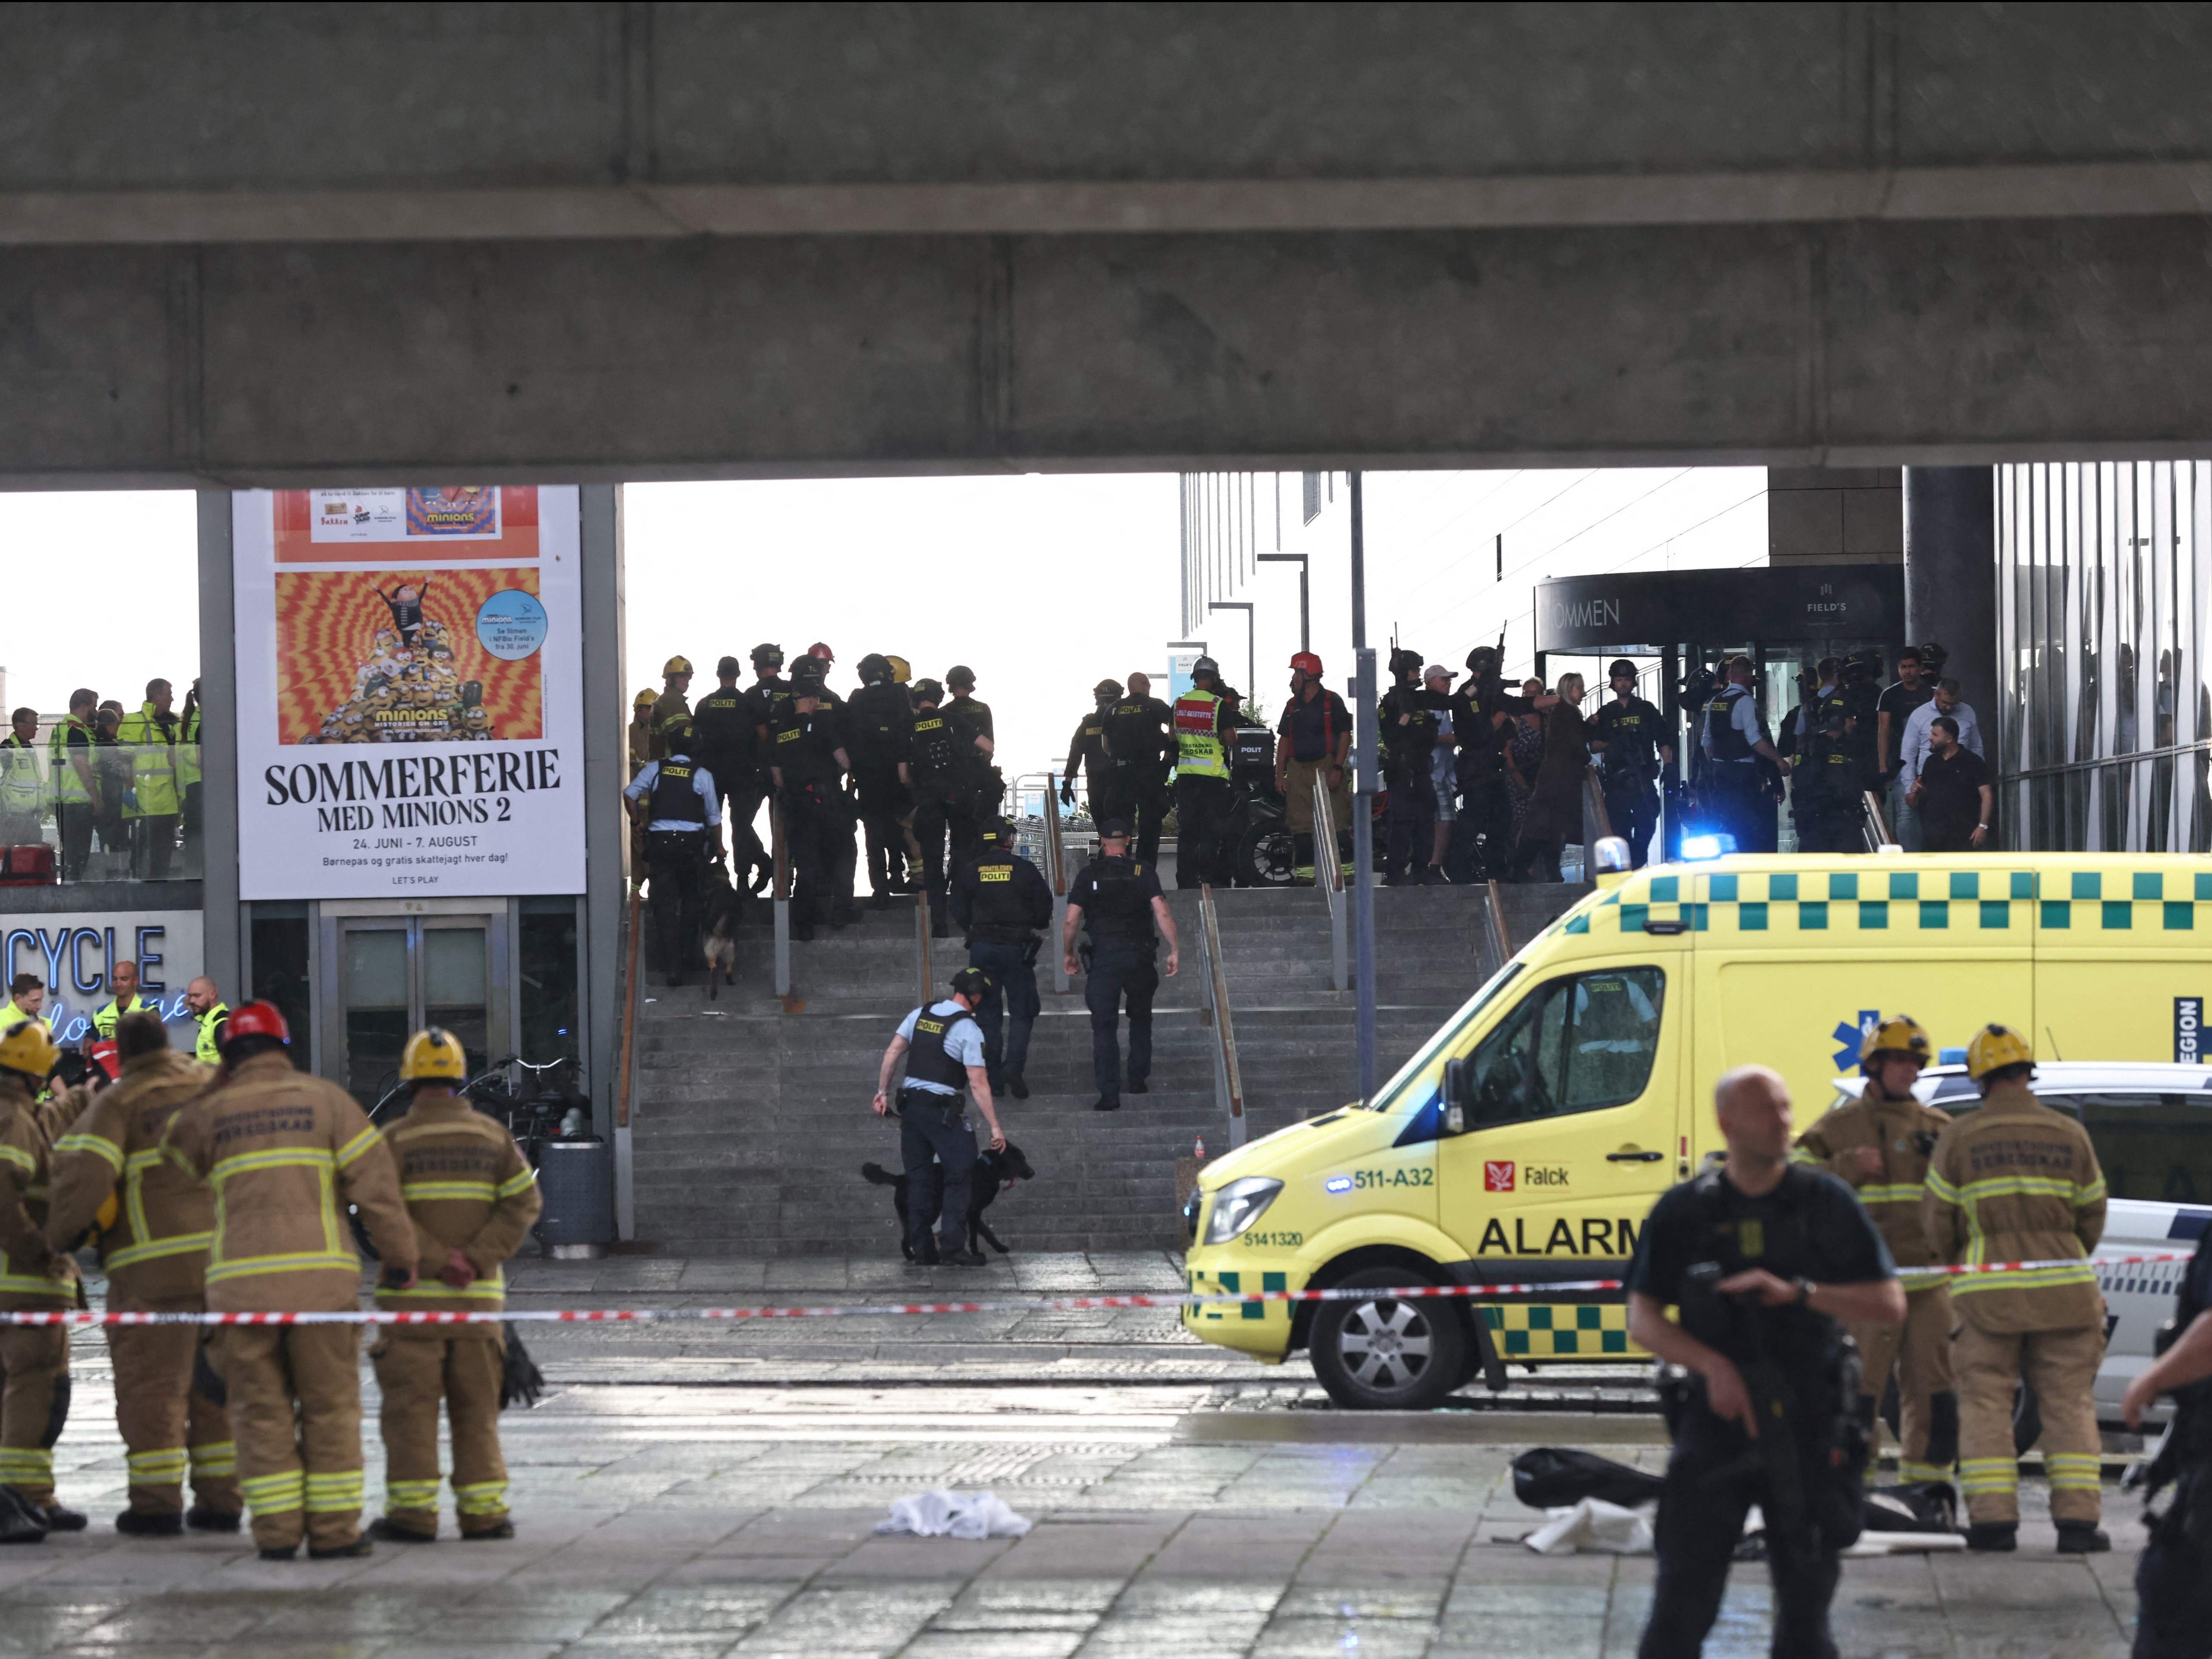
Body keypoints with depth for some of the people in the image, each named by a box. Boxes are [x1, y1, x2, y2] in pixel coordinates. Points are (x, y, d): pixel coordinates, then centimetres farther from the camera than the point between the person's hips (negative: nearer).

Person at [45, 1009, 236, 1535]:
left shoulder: (118, 1103, -4)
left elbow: (84, 1176, -15)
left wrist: (59, 1234, -3)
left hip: (156, 1269, -5)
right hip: (227, 1258, 5)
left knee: (152, 1386, 1)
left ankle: (157, 1504, -1)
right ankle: (220, 1499, 12)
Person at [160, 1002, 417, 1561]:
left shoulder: (211, 1112, 7)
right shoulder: (324, 1099, 5)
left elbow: (173, 1155, 27)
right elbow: (374, 1180, 0)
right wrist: (400, 1257, 9)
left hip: (241, 1281, 1)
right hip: (320, 1277, -1)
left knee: (262, 1410, 7)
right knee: (330, 1407, 6)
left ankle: (277, 1530, 3)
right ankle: (333, 1529, 3)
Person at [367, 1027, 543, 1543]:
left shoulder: (396, 1140, -3)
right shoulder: (492, 1135, 7)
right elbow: (524, 1202, -2)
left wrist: (438, 1261, -15)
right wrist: (478, 1259, -10)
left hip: (413, 1296, -3)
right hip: (478, 1297, 3)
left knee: (411, 1407, -1)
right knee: (476, 1408, 9)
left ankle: (412, 1512, -5)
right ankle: (484, 1512, 6)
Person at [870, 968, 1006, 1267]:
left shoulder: (920, 1015, 8)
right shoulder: (969, 1030, -10)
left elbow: (891, 1054, 7)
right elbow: (979, 1084, -14)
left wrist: (883, 1092, 14)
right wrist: (995, 1127, -11)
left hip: (911, 1104, 6)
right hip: (943, 1109, -6)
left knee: (918, 1177, 11)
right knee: (959, 1174, 0)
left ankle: (921, 1248, 13)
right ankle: (954, 1245, -8)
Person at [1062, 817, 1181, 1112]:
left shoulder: (1090, 874, 0)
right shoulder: (1144, 872, 2)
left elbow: (1071, 920, -3)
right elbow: (1162, 913, -7)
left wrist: (1067, 954, 11)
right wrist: (1175, 950, -2)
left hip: (1103, 956, -2)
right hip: (1140, 956, 2)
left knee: (1104, 1026, -1)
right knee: (1140, 1018, 23)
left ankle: (1109, 1094, -9)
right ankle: (1139, 1080, 25)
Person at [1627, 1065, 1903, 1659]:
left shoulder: (1824, 1202, 1)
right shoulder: (1684, 1210, 2)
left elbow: (1890, 1305, -1)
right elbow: (1642, 1321, 0)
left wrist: (1796, 1293, -16)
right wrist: (1714, 1365, -18)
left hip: (1808, 1429, 1)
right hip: (1717, 1425, -1)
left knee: (1806, 1599, 7)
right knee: (1683, 1598, -6)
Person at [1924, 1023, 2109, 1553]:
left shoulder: (1959, 1138, -1)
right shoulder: (2070, 1136, 3)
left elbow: (1938, 1220, 3)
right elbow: (2092, 1216, 10)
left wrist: (1958, 1263, 23)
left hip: (1987, 1293, -1)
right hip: (2063, 1291, 1)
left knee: (1985, 1404, 5)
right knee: (2069, 1404, 5)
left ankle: (1992, 1519, -4)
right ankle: (2077, 1520, -3)